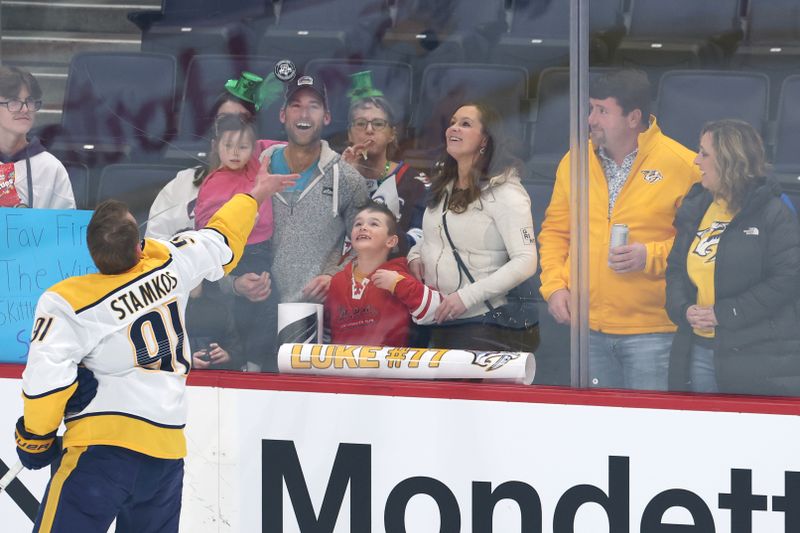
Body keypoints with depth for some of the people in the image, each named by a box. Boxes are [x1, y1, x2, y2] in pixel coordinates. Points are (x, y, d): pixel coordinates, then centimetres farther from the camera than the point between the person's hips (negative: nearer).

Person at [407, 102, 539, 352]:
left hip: (482, 325, -8)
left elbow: (525, 262, -20)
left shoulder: (504, 192, -13)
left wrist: (467, 297, -24)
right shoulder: (444, 188, 11)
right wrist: (415, 254, 4)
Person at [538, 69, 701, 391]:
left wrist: (651, 256, -17)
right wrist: (554, 286, 2)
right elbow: (554, 230, 15)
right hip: (588, 328, 5)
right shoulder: (575, 162, 8)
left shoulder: (681, 165, -7)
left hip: (651, 331, -5)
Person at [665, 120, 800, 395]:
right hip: (698, 350, 7)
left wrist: (724, 314, -16)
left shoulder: (772, 212, -8)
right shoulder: (695, 209, 13)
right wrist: (683, 309, -5)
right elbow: (675, 268, 17)